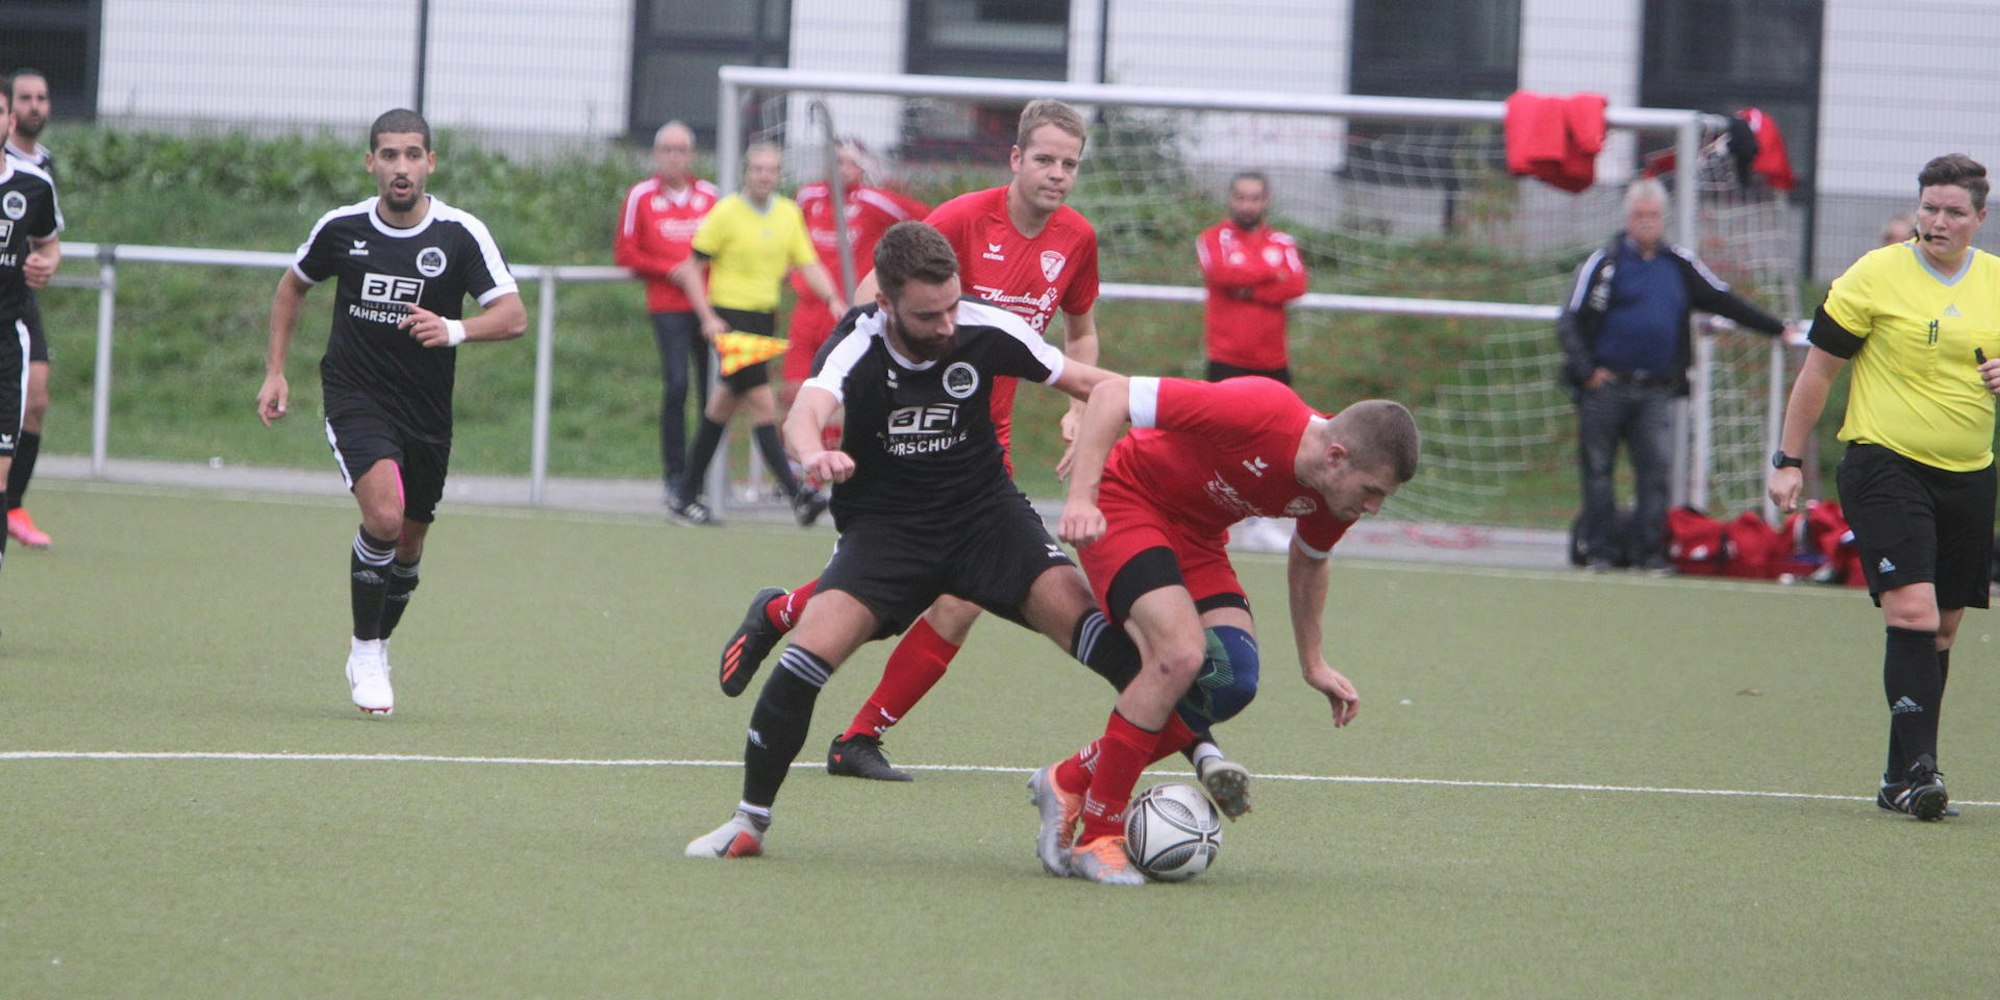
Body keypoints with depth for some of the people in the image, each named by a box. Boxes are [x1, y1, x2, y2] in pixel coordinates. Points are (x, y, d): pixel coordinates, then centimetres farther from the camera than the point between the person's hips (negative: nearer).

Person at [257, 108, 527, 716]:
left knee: (409, 541, 11)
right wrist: (275, 371, 11)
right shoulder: (342, 228, -4)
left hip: (426, 411, 2)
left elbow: (513, 317, -15)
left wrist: (455, 330, -34)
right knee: (384, 512, -24)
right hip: (355, 397, -2)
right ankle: (366, 651, -7)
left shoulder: (461, 234, -9)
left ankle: (377, 648, 38)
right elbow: (294, 285, 16)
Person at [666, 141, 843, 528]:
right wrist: (708, 317, -15)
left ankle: (687, 496, 24)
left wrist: (832, 299, -14)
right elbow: (692, 267, -5)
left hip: (764, 318, 6)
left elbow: (808, 264, 4)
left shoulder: (789, 213, 8)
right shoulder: (727, 212, -8)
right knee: (763, 403, -16)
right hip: (729, 316, -6)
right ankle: (795, 494, -23)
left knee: (725, 404, 14)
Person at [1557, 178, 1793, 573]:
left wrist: (1776, 328, 22)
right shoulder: (1605, 262, 2)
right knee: (1597, 469, -1)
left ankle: (1649, 549, -1)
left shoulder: (1680, 265, 13)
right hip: (1607, 385, -3)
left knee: (1656, 468, -5)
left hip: (1656, 390, 3)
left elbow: (1723, 301, 22)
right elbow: (1570, 322, 1)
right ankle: (1601, 549, 6)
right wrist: (1587, 371, -10)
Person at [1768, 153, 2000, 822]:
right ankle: (1918, 768, -20)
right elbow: (1818, 369, 1)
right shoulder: (1875, 276, -4)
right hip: (1885, 464, -5)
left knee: (1942, 628, 9)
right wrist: (1788, 459, -1)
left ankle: (1903, 779, 18)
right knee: (1912, 611, -19)